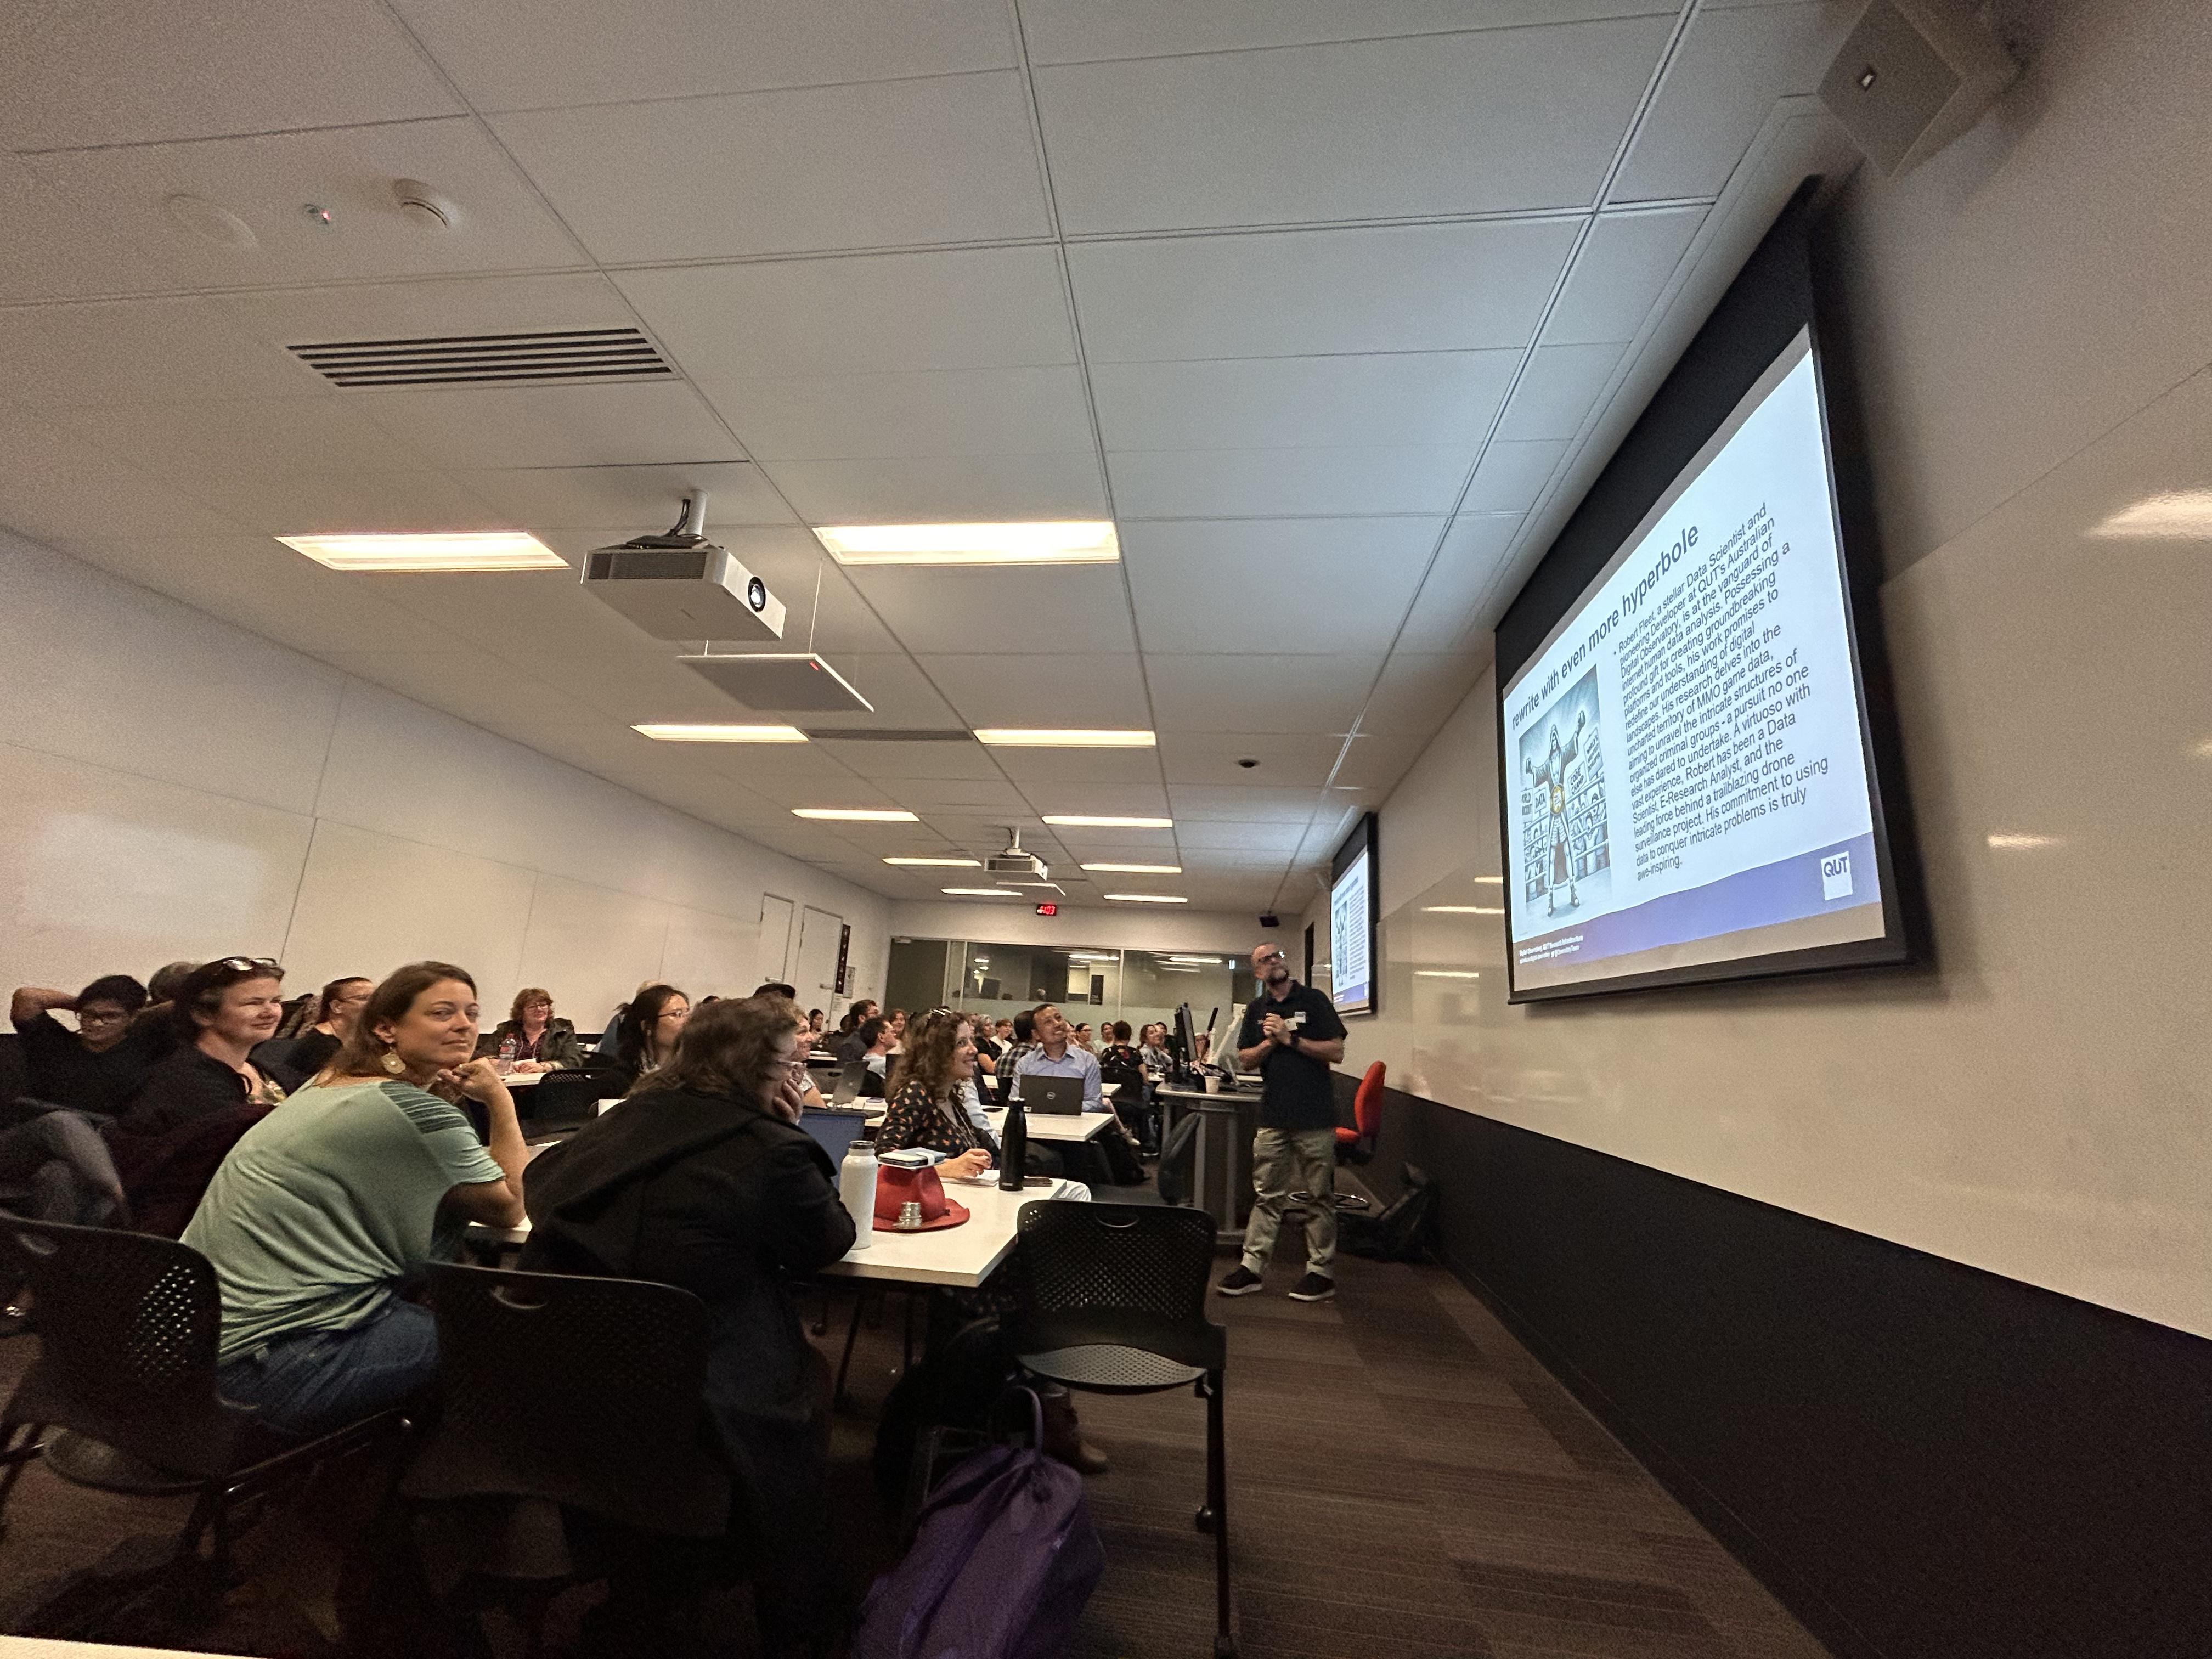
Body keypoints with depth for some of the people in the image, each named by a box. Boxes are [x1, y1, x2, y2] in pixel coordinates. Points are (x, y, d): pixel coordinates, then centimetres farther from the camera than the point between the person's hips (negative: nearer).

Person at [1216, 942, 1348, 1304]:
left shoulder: (1314, 1000, -1)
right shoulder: (1257, 1010, 12)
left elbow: (1336, 1052, -7)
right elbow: (1244, 1061, 9)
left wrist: (1291, 1039, -13)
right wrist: (1269, 1043, -8)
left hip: (1315, 1117, -3)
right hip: (1273, 1117, 4)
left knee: (1318, 1197, 6)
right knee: (1267, 1195, 8)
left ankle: (1321, 1272, 16)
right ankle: (1251, 1267, 14)